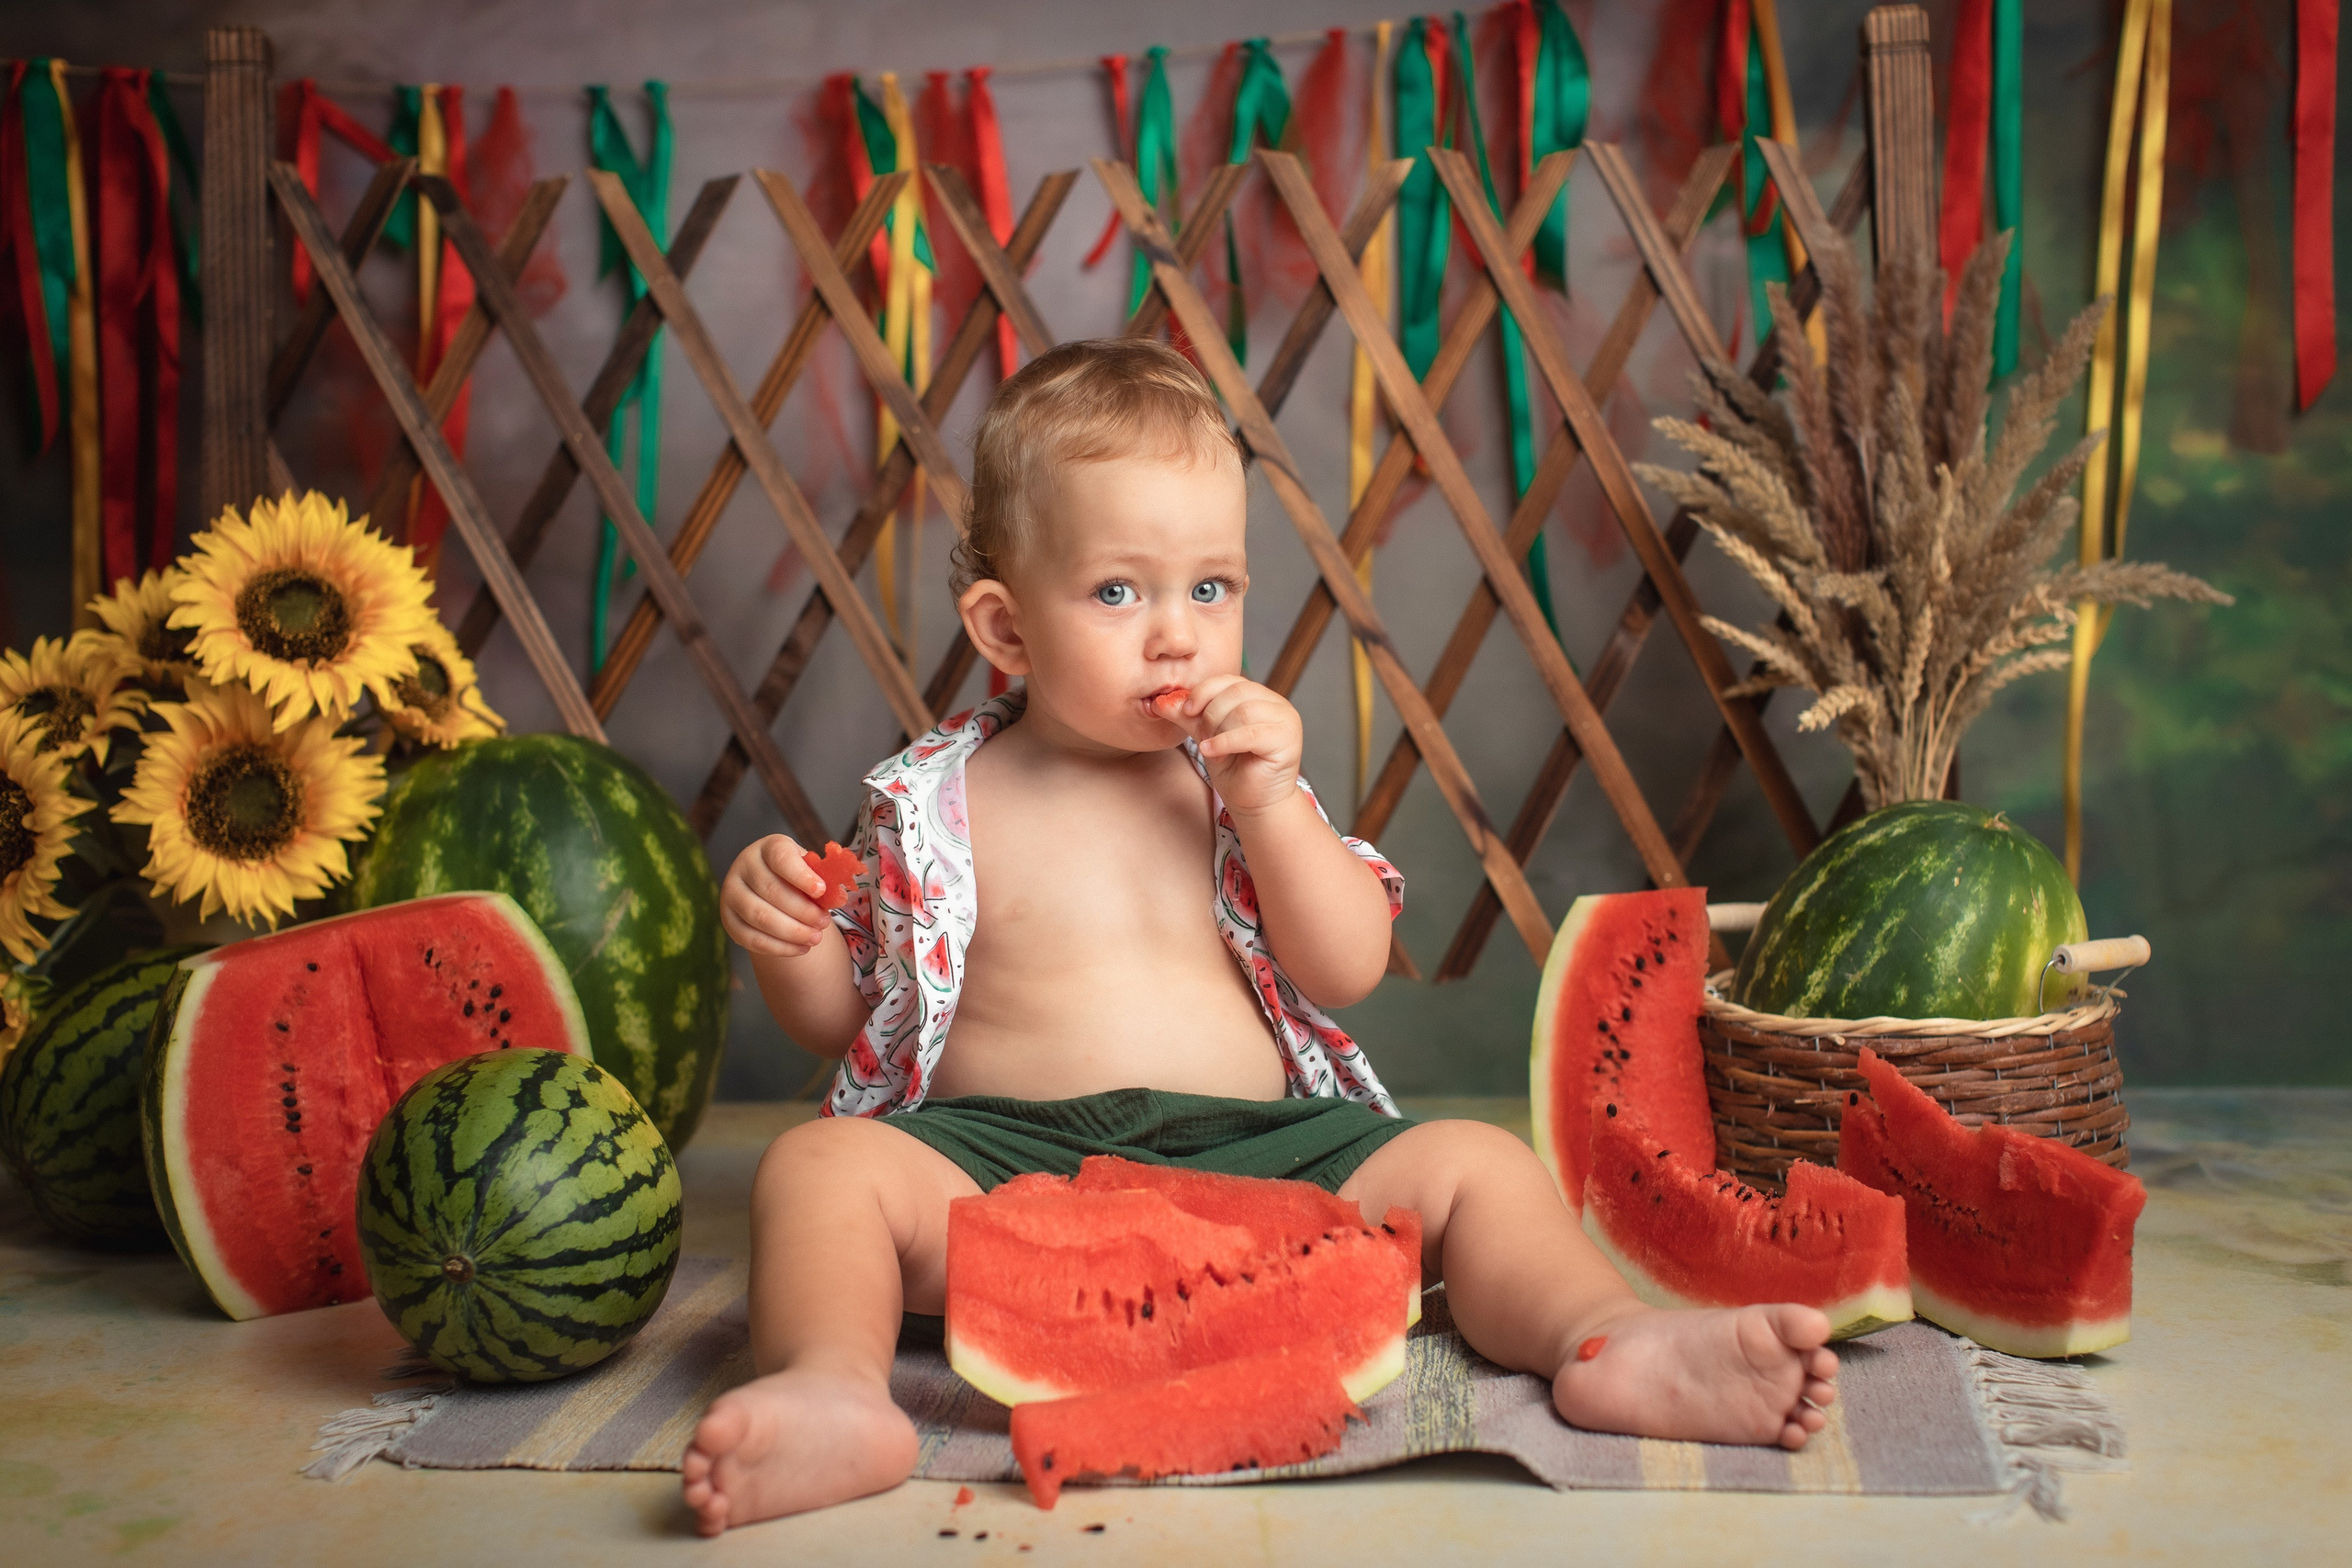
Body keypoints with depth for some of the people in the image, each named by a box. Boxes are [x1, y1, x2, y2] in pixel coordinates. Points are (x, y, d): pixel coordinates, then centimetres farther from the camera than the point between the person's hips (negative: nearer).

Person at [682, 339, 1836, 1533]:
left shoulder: (1247, 780, 12)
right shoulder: (936, 805, 7)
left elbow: (1349, 973, 3)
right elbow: (842, 1016, 12)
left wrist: (1271, 801, -8)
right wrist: (780, 937, -10)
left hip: (1255, 1146, 2)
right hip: (1000, 1154, -1)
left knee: (1477, 1164, -13)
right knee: (821, 1165, -27)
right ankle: (834, 1390, -45)